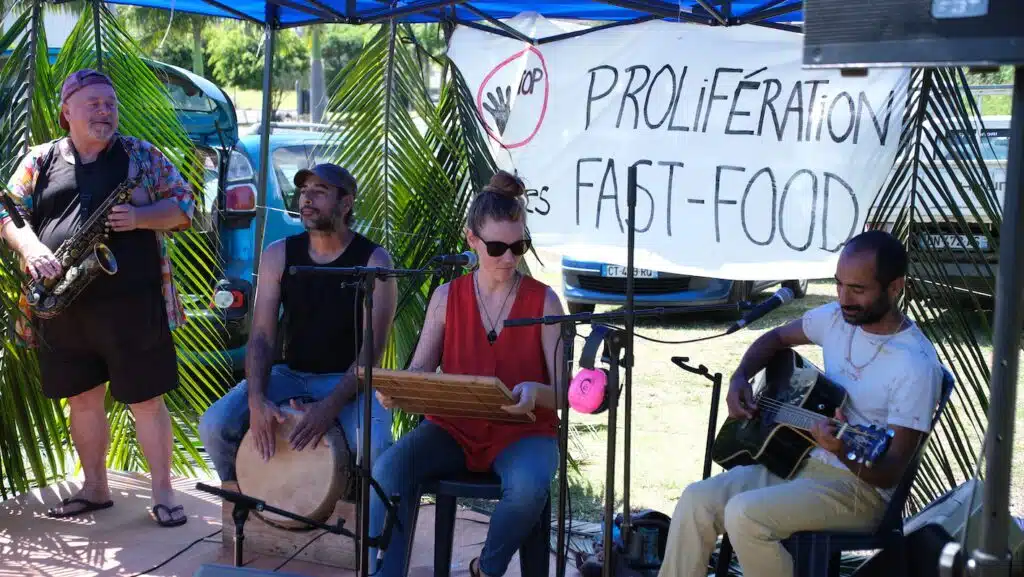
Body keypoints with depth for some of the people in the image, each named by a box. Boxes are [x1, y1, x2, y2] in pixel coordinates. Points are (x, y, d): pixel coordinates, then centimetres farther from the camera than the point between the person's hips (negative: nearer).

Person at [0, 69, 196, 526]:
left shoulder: (142, 156, 4)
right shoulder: (40, 161, 9)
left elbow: (183, 206, 2)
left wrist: (139, 218, -16)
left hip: (131, 304, -3)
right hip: (63, 305, 3)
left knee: (146, 400, -1)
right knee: (82, 400, 13)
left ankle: (163, 493, 9)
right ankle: (95, 488, 27)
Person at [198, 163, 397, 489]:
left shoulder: (373, 261, -10)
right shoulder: (278, 255, 0)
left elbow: (372, 348, -16)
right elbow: (261, 337, -5)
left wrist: (330, 407, -30)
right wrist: (256, 398, -24)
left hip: (351, 379, -4)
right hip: (291, 374, 4)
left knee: (375, 447, -34)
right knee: (215, 426, -18)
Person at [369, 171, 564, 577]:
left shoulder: (543, 301, -3)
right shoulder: (447, 297, 4)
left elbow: (564, 391, -7)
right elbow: (417, 372, 2)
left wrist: (536, 392, -31)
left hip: (522, 432, -1)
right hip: (454, 429, 2)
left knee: (529, 486, -35)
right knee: (387, 469, -27)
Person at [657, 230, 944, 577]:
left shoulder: (916, 366, -20)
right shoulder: (837, 317, 1)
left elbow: (891, 474, -20)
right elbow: (777, 338, 21)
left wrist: (844, 452, -41)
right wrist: (740, 379, 1)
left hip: (860, 484, -7)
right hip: (798, 459, 7)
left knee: (744, 514, -28)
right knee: (697, 501, -10)